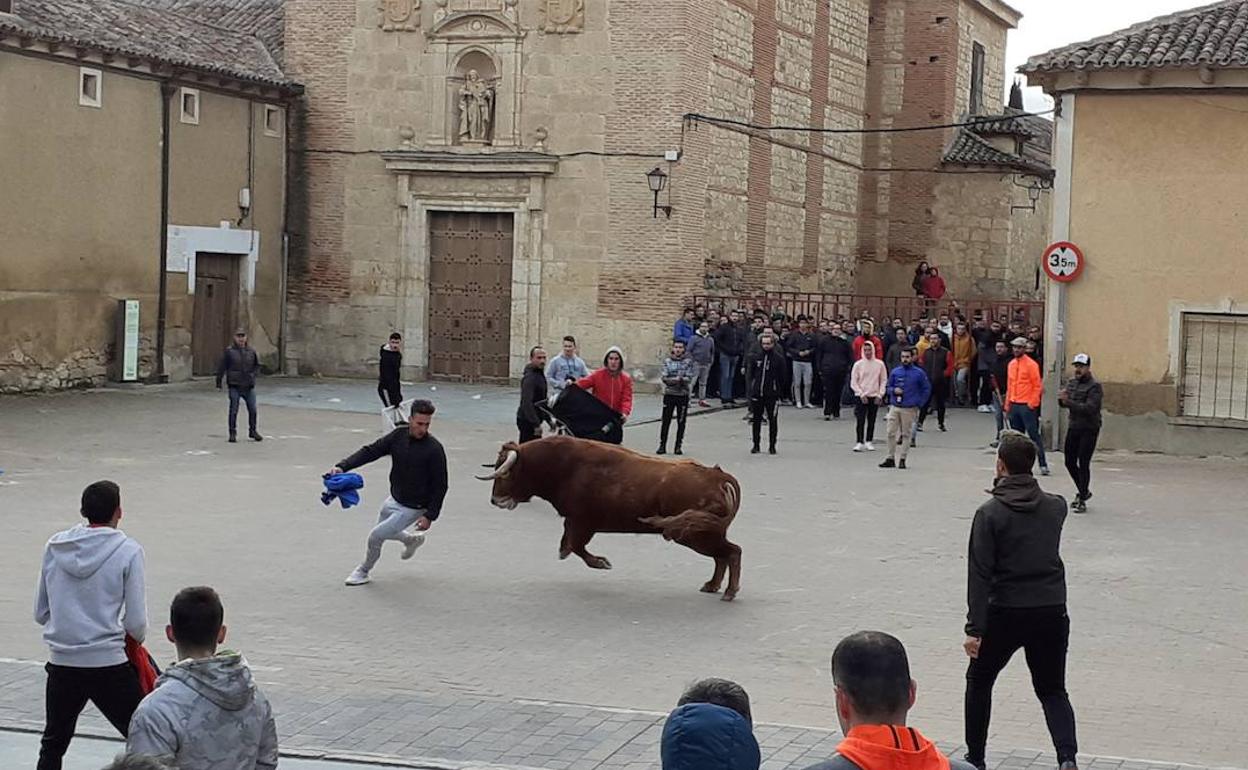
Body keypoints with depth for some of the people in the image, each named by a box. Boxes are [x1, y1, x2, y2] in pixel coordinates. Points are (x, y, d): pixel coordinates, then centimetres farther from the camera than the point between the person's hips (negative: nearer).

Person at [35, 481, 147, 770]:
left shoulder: (55, 546, 3)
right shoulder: (128, 551, -8)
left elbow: (40, 613, 9)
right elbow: (137, 624, -8)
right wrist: (137, 638, 13)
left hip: (61, 662, 4)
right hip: (108, 664, -4)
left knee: (53, 743, 21)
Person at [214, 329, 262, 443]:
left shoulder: (251, 351, 7)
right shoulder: (229, 351, -2)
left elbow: (257, 365, 20)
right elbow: (221, 367, 0)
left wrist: (253, 374, 1)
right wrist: (218, 383, -1)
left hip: (249, 386, 3)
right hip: (235, 386, -3)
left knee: (252, 410, 6)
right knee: (233, 411, -1)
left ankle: (252, 431, 20)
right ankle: (232, 433, 7)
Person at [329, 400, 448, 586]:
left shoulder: (434, 449, -24)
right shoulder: (399, 436, -9)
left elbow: (440, 486, -17)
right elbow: (371, 451, -13)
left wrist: (430, 516, -19)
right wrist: (342, 466, -26)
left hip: (413, 509, -6)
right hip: (393, 500, 6)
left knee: (376, 536, -7)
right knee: (383, 531, 27)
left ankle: (363, 572, 20)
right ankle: (413, 540, 54)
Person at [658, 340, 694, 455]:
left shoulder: (688, 362, 1)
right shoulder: (667, 361, 2)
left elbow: (689, 378, -9)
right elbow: (664, 378, -7)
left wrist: (676, 380, -23)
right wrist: (676, 379, -21)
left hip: (683, 395, 0)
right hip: (669, 394, 0)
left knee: (681, 422, 4)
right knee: (666, 421, 1)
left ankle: (678, 446, 12)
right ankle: (662, 446, 7)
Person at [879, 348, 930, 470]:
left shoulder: (918, 373, -1)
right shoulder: (895, 372, 6)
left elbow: (927, 389, 6)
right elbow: (888, 387, 15)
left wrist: (919, 403, 1)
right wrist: (893, 390, -7)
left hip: (909, 409, -3)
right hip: (894, 407, 3)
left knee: (906, 434, 2)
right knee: (891, 433, 1)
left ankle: (902, 459, 8)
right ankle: (890, 458, 9)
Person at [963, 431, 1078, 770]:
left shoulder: (990, 513, -11)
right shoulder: (1056, 507, 2)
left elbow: (980, 574, -15)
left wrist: (974, 628, -14)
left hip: (1005, 614, -3)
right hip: (1052, 613, 3)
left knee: (979, 681, 19)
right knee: (1052, 690, 14)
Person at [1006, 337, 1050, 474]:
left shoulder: (1031, 364, -8)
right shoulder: (1012, 364, 12)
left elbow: (1037, 386, -9)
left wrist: (1032, 404, -13)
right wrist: (1008, 404, 14)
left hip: (1027, 406, -7)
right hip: (1014, 405, 7)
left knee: (1034, 435, -7)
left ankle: (1043, 465, -6)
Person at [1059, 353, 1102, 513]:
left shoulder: (1094, 386, -13)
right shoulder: (1071, 382, 9)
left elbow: (1089, 408, -24)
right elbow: (1064, 403, 7)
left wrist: (1069, 402, -32)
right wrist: (1062, 399, -17)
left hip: (1089, 429, -7)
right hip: (1073, 427, 7)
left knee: (1083, 464, -7)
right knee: (1069, 462, 11)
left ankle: (1082, 500, -1)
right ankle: (1083, 491, 31)